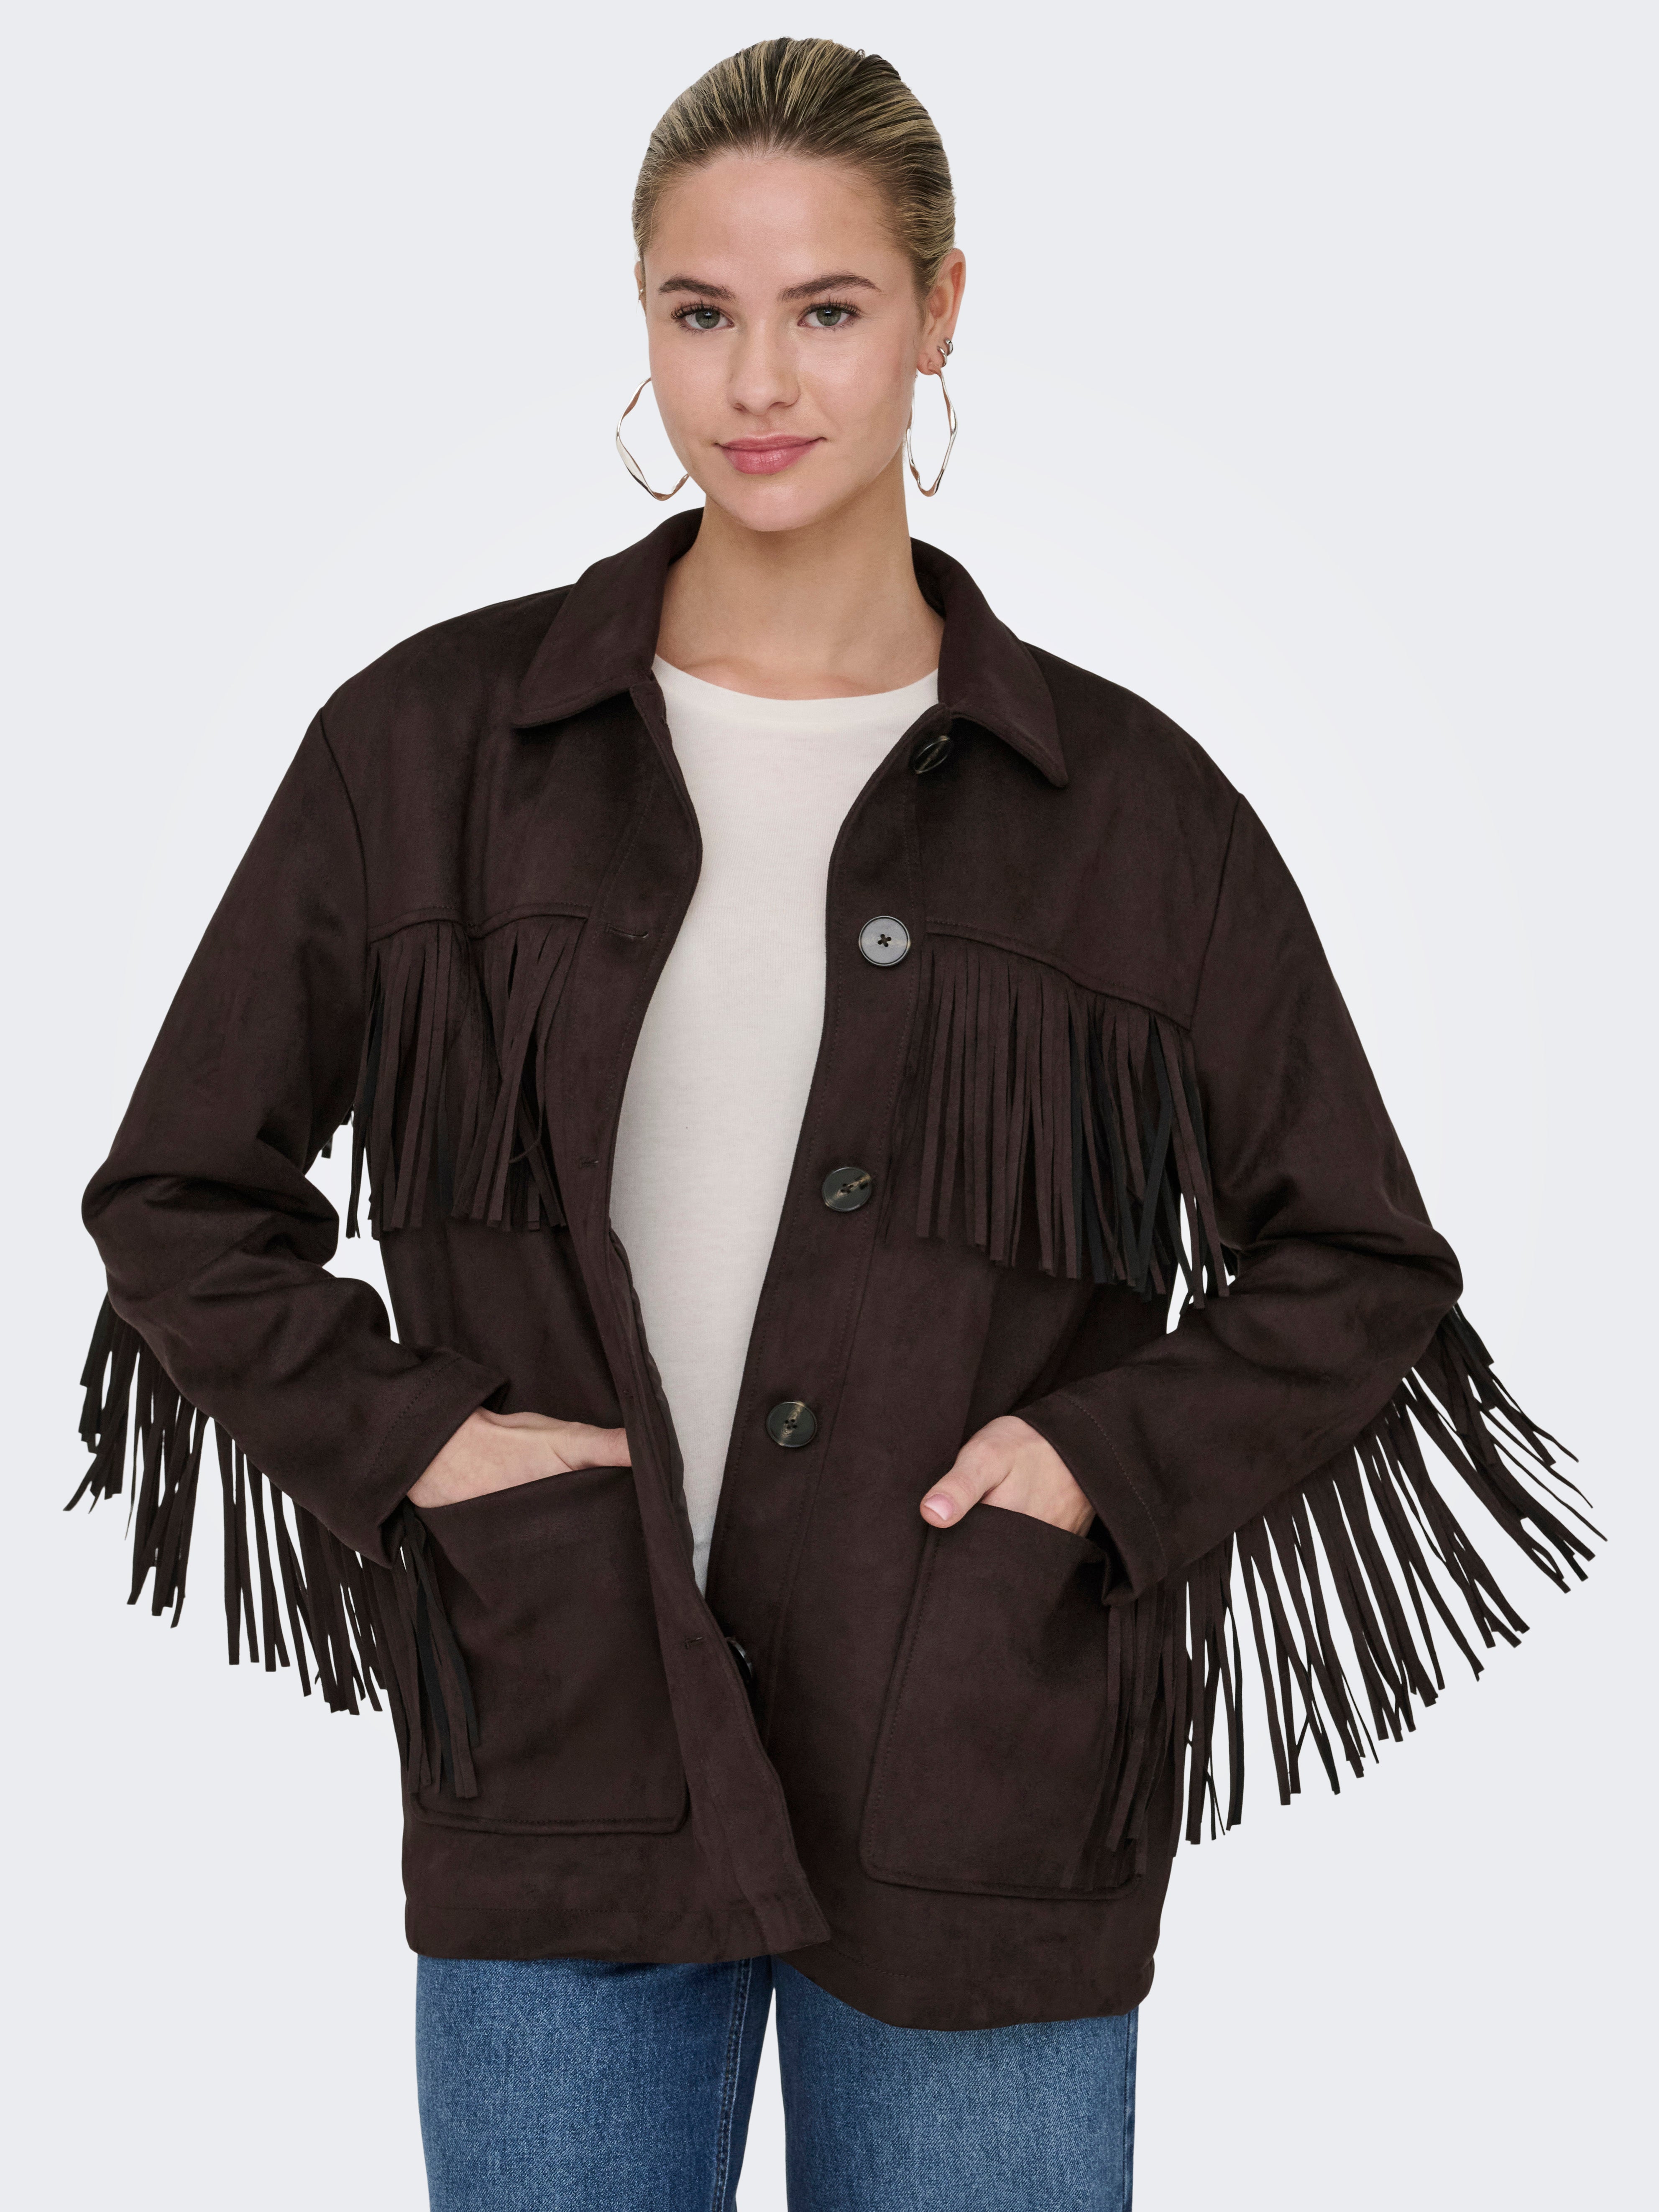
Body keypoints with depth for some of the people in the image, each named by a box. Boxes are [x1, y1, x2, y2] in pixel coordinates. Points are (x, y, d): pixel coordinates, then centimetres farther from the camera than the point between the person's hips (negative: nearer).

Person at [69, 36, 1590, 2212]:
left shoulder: (1125, 805, 1)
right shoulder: (431, 746, 2)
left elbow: (1358, 1269, 8)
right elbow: (183, 1188, 8)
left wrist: (1115, 1465, -6)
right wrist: (403, 1440, -4)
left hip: (980, 1791, 0)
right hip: (558, 1768, 1)